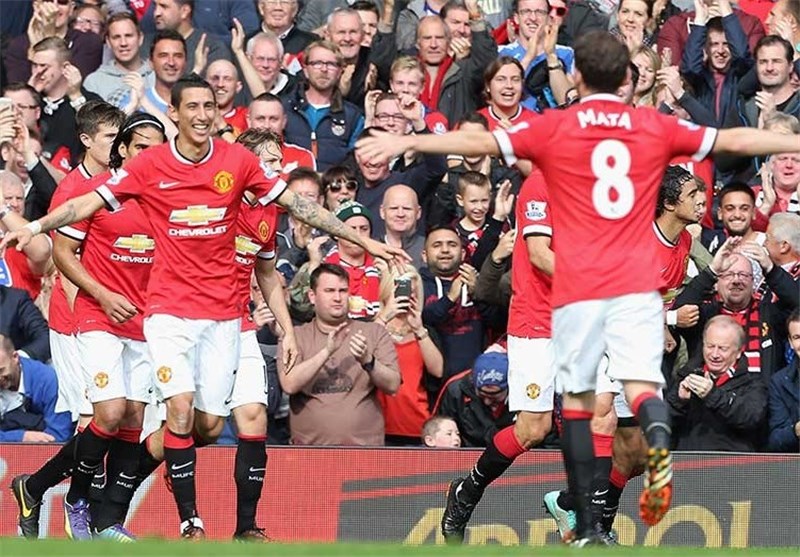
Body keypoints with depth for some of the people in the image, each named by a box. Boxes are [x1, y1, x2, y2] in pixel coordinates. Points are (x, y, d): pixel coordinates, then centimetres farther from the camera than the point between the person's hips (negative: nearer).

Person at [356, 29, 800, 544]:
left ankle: (586, 526, 8)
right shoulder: (656, 128, 9)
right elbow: (736, 140, 15)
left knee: (578, 401, 7)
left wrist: (406, 143, 1)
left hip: (578, 288, -1)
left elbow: (478, 142, -2)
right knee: (642, 387, -6)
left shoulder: (553, 129, 4)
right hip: (637, 284, 1)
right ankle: (659, 447, -42)